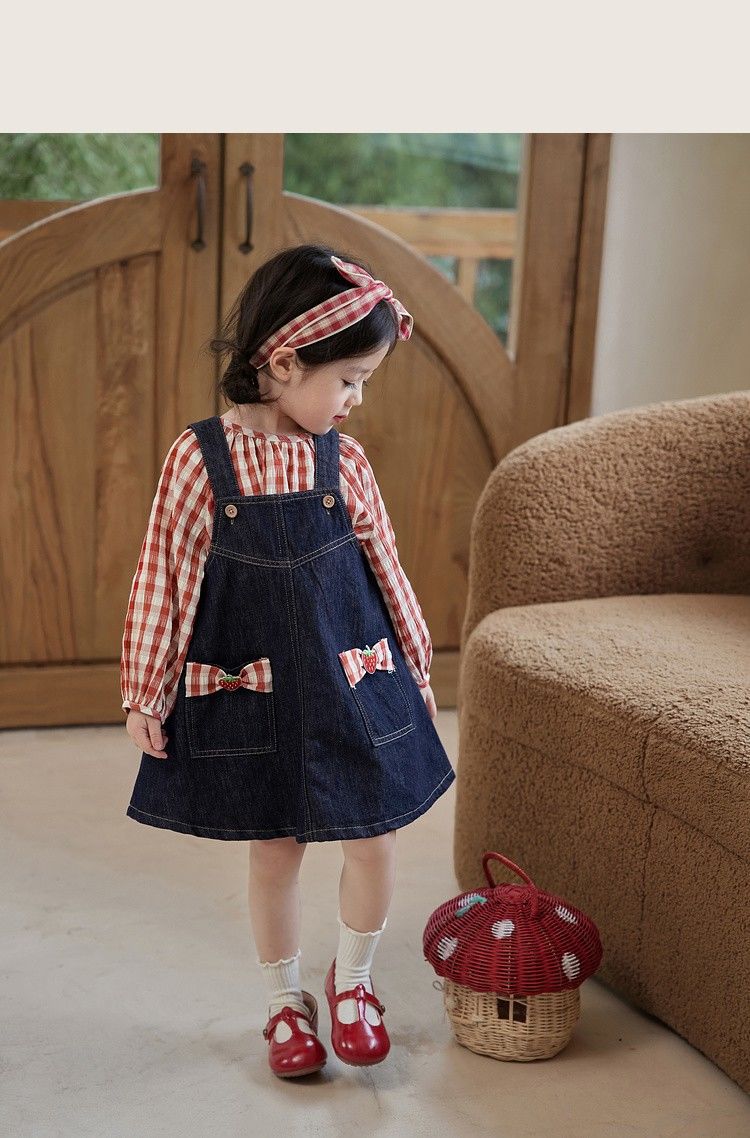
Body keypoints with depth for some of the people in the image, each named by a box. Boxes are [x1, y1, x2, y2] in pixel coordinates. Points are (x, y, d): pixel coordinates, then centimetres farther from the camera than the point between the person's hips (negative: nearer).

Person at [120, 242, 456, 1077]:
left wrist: (416, 668, 14)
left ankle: (352, 979, 32)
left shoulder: (343, 459, -2)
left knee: (374, 840, 6)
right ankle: (286, 1002, 32)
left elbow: (383, 569, 8)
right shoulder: (199, 458, -12)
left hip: (353, 680, 3)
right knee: (273, 850, 10)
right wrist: (145, 695, -3)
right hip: (251, 690, -2)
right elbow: (164, 580, -6)